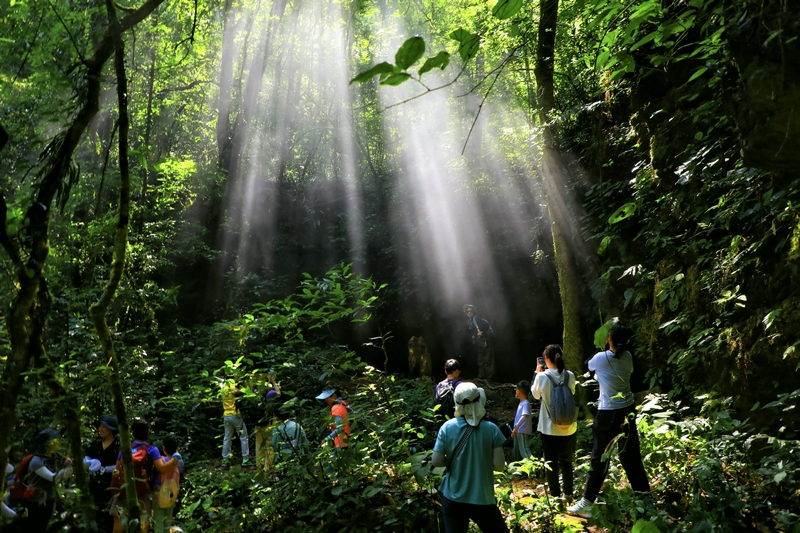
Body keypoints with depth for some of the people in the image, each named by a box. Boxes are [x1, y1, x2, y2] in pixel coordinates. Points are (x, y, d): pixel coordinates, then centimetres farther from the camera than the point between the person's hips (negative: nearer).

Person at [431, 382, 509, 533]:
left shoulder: (447, 427, -8)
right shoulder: (491, 429, -10)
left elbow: (436, 461, -8)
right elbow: (499, 466, -10)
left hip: (452, 498, 1)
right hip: (482, 499, -1)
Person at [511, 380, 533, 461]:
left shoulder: (526, 403, -16)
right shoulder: (521, 403, 14)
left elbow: (525, 416, -30)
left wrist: (516, 427, -31)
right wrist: (515, 429, 18)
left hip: (523, 432, -10)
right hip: (518, 431, 10)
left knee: (524, 450, -11)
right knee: (516, 451, 17)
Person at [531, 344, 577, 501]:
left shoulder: (542, 377, -16)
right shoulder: (570, 376, -7)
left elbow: (535, 394, 3)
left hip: (549, 428, -3)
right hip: (568, 428, 3)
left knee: (551, 463, 11)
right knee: (566, 461, 19)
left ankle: (555, 495, 17)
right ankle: (568, 494, 28)